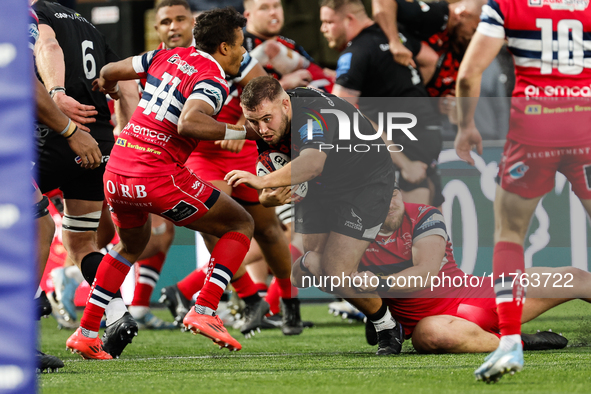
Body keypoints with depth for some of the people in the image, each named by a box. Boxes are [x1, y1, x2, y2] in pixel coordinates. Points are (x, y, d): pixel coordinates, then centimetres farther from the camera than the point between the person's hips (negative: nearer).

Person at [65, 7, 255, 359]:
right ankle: (204, 310, -6)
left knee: (132, 243, 34)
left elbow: (110, 72, 24)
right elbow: (187, 123, -29)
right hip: (159, 176, -7)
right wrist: (242, 131, -24)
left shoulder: (168, 57, 12)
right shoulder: (212, 81, -9)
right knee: (241, 224, 8)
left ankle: (86, 333, 27)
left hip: (116, 171, 8)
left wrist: (106, 86, 47)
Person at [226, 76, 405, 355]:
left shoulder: (314, 113, -36)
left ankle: (387, 327, 7)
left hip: (367, 183, -6)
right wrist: (270, 197, -35)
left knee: (337, 273, -16)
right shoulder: (265, 133, -13)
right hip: (320, 188, 6)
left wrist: (264, 181, -67)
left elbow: (313, 163, -55)